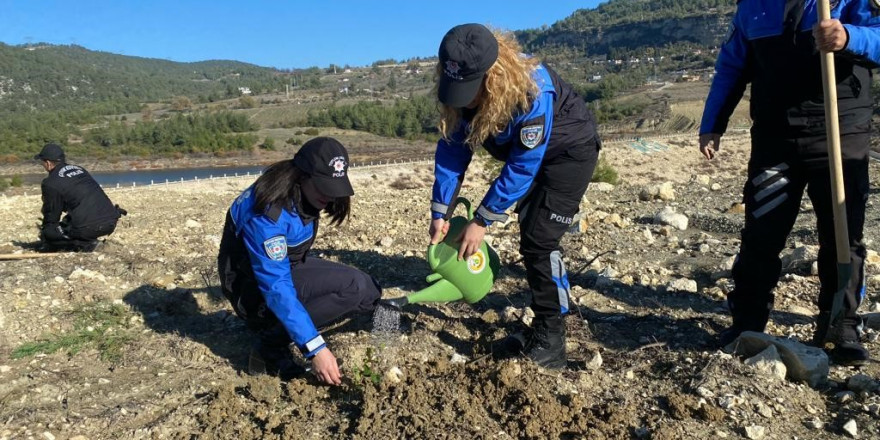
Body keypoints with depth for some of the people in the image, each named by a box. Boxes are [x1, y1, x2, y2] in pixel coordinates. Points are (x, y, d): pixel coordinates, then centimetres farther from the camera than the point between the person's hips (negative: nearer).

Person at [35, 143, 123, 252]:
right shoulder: (80, 169, 20)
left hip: (88, 227, -8)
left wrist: (44, 230, 28)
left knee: (47, 233, 5)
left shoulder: (50, 183, -1)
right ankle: (88, 240, 15)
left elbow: (52, 214, 9)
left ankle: (84, 244, -5)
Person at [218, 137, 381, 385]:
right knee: (352, 285, -26)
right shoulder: (267, 212, -31)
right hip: (256, 289, -8)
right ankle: (270, 346, -12)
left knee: (369, 292, 0)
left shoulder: (304, 194, -5)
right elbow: (276, 287, -33)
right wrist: (315, 348, -35)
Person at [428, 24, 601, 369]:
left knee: (539, 240, -15)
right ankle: (544, 327, 28)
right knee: (531, 238, 11)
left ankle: (550, 342, -3)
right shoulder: (464, 87, -20)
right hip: (531, 153, 7)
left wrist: (481, 222, -27)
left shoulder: (532, 92, -39)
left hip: (570, 152, -7)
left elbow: (522, 166, -32)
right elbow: (452, 148, -12)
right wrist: (440, 213, -15)